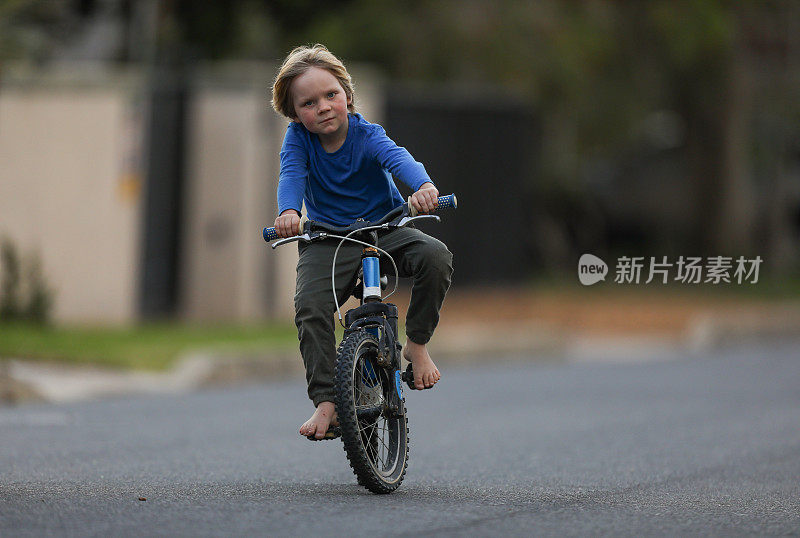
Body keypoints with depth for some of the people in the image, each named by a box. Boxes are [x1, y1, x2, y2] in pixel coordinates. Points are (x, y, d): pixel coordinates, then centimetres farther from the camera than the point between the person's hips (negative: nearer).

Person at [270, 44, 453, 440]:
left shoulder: (366, 136, -12)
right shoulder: (298, 139, -6)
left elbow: (397, 158, -31)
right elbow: (291, 175, -23)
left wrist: (423, 186, -54)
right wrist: (288, 211, -47)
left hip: (385, 229, 0)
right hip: (326, 241, 0)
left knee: (435, 256, -27)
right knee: (310, 309, -25)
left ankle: (417, 343, -7)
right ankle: (326, 403, -21)